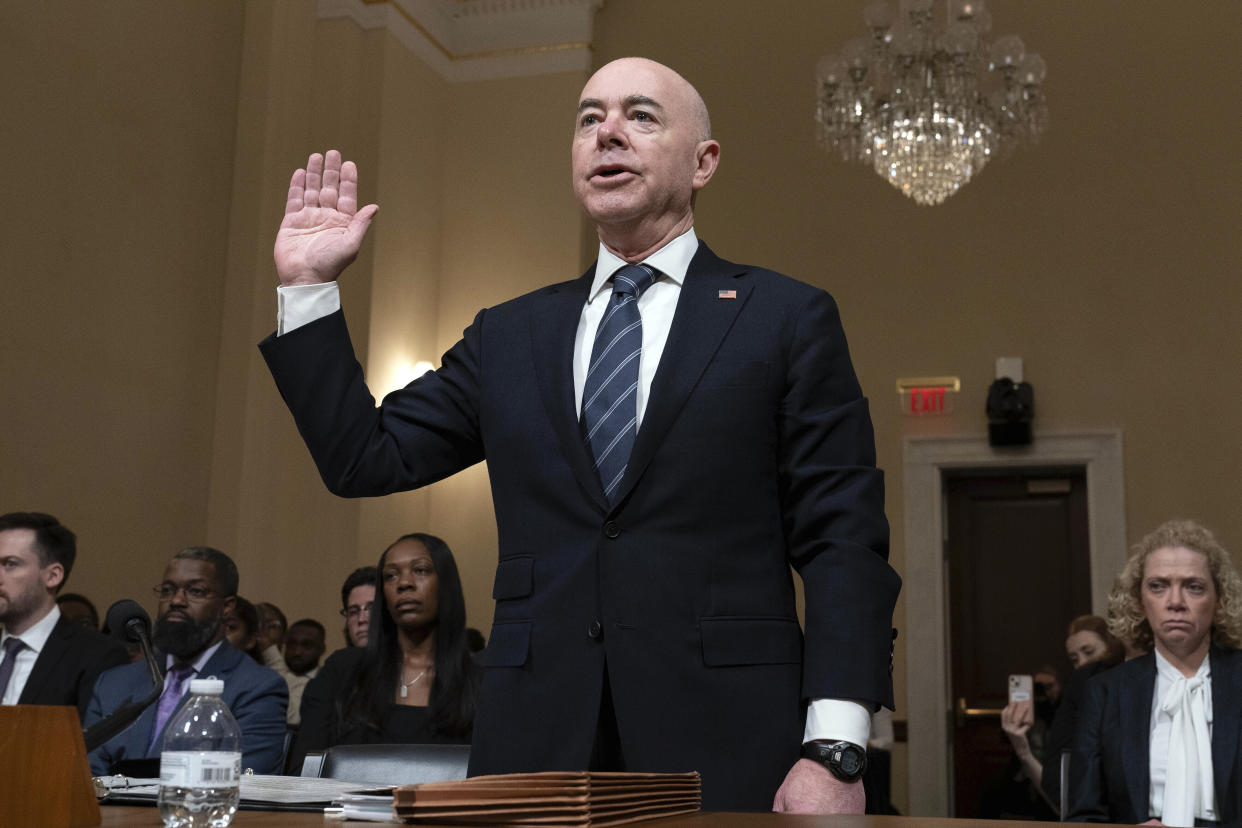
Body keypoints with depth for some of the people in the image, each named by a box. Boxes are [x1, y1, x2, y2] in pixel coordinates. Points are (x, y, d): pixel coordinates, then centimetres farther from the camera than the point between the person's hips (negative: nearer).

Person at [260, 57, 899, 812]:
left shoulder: (787, 319, 3)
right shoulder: (510, 335, 13)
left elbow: (843, 542, -3)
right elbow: (365, 458, 10)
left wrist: (834, 749, -12)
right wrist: (309, 289, 6)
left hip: (722, 752, -2)